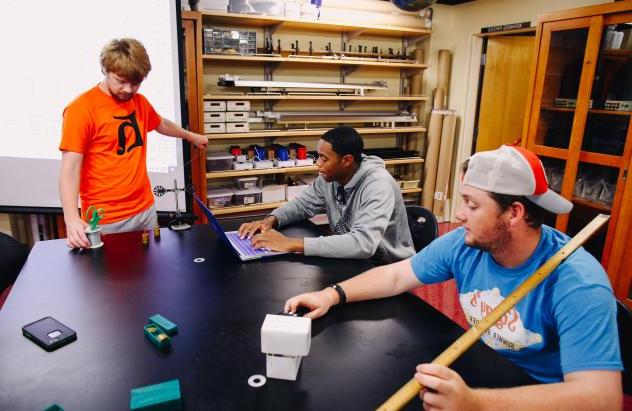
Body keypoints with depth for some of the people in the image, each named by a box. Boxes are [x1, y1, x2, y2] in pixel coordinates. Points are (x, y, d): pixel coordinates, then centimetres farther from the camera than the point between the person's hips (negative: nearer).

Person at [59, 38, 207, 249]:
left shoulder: (140, 101, 7)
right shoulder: (81, 109, -13)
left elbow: (161, 124, 28)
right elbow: (70, 168, -17)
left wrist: (191, 136, 43)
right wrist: (72, 218, -30)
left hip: (146, 209, 6)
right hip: (106, 220, -6)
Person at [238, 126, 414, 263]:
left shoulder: (378, 186, -29)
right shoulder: (329, 177, -6)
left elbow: (363, 244, -41)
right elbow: (303, 203, 8)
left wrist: (292, 244, -40)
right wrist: (271, 220, -13)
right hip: (352, 260, 7)